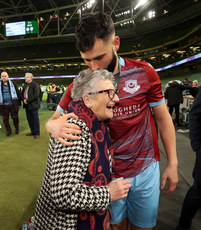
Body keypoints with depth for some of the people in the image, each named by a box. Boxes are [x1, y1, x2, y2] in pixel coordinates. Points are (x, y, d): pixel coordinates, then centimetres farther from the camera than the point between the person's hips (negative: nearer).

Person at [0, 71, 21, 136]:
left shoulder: (12, 84, 1)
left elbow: (18, 93, 3)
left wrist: (19, 103, 1)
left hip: (13, 104, -2)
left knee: (15, 117, 5)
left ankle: (17, 128, 27)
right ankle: (8, 130, 23)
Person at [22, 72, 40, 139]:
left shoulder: (35, 85, -11)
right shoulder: (25, 85, 12)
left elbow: (36, 95, -19)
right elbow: (22, 93, 19)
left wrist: (28, 100, -18)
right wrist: (24, 99, 0)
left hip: (33, 105, -7)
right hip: (27, 105, 8)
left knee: (35, 119, -1)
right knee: (29, 119, 13)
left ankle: (37, 133, 10)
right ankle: (32, 132, 26)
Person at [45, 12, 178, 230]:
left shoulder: (144, 73, -11)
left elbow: (163, 117, -1)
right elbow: (51, 121, -2)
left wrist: (172, 163, 0)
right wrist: (54, 126, -27)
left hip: (146, 169, 1)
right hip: (107, 173, 1)